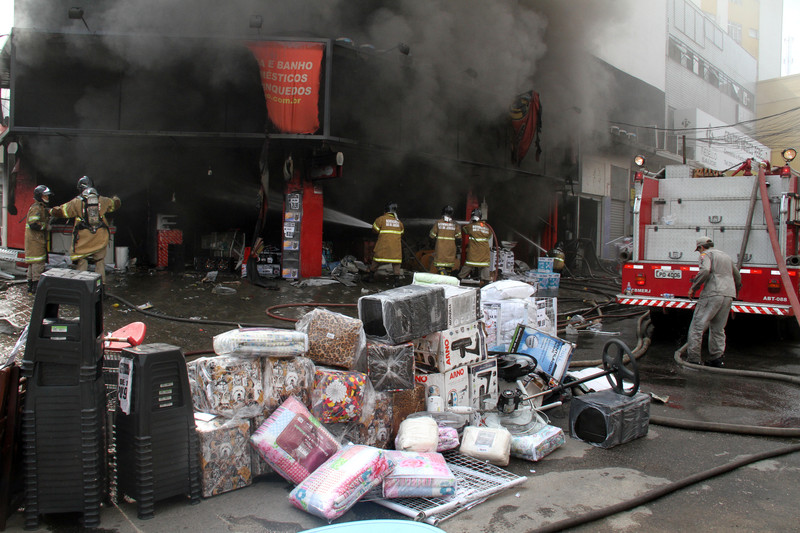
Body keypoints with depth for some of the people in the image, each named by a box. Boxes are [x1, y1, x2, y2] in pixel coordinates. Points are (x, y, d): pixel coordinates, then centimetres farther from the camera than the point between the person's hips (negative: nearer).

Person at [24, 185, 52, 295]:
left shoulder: (43, 208, 19)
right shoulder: (36, 208, -14)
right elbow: (33, 224, -25)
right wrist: (46, 226, -14)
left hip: (39, 239, 11)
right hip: (35, 240, -11)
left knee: (33, 264, 14)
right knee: (38, 262, -10)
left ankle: (31, 288, 20)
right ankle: (36, 288, -7)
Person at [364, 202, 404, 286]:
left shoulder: (381, 219, -4)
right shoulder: (399, 222, 7)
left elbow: (375, 229, 3)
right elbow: (401, 233, 17)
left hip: (383, 245, -2)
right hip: (396, 246, 2)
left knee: (377, 260, 12)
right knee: (396, 262, 5)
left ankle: (370, 275, 21)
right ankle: (397, 279, -3)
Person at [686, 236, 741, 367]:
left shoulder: (706, 254, 3)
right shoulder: (726, 256, 26)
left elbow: (705, 271, -17)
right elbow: (737, 276, 31)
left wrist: (693, 288, -9)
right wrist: (734, 292, 46)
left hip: (712, 294, -8)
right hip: (728, 296, 8)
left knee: (697, 327, -5)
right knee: (718, 329, 14)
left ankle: (693, 359, -10)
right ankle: (716, 359, 10)